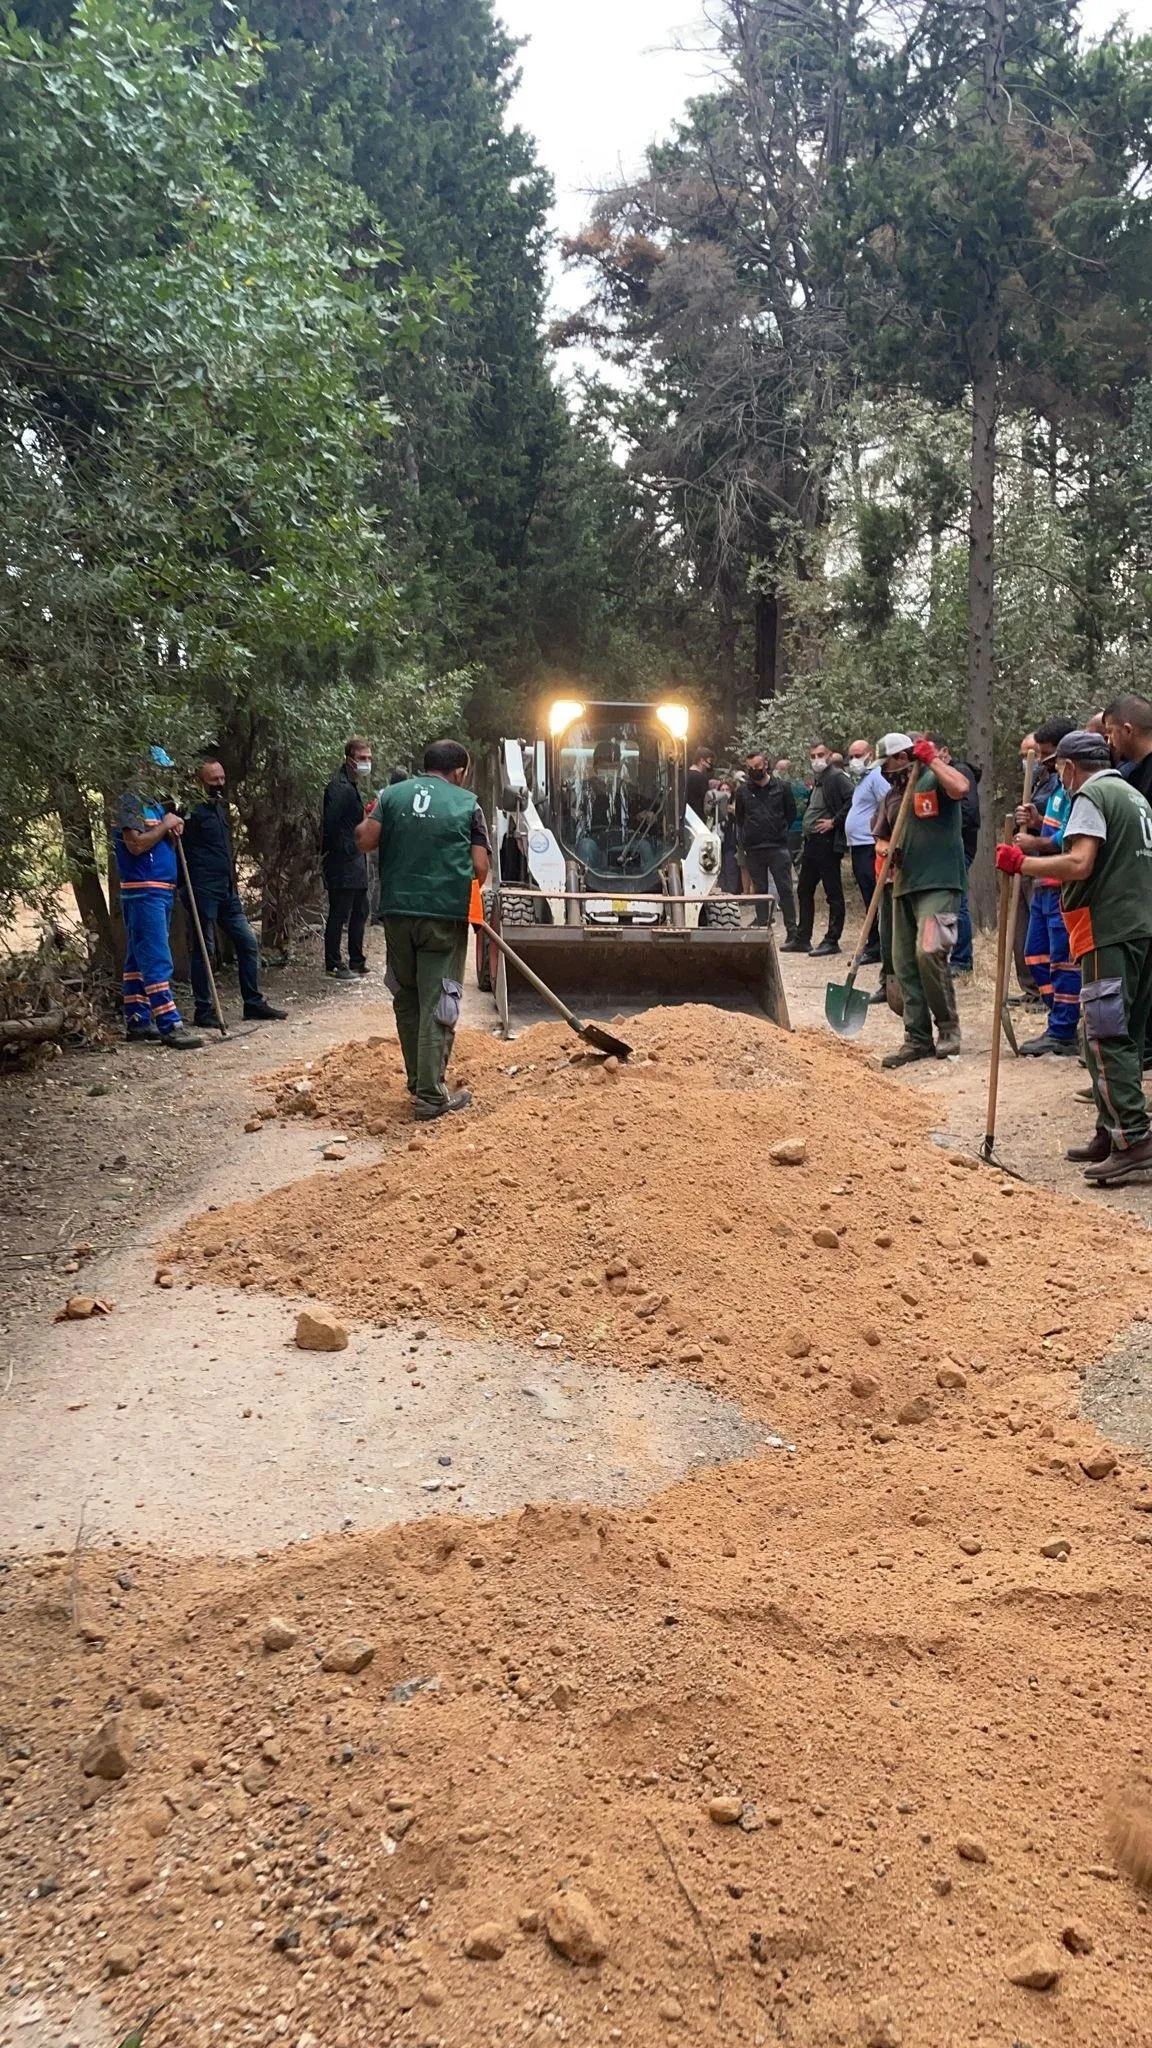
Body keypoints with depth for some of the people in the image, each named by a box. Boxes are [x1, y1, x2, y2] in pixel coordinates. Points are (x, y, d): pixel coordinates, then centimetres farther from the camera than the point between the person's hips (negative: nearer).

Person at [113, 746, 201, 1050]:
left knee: (139, 958, 12)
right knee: (157, 960, -12)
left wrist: (174, 829, 4)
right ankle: (170, 1026, -15)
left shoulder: (155, 803, 18)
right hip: (143, 891, -10)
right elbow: (136, 844, -20)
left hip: (161, 891, 10)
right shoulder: (131, 801, -10)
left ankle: (137, 1022, 16)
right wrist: (166, 824, -10)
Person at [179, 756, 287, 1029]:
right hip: (203, 891, -8)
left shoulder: (220, 806, 17)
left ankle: (253, 1002, 17)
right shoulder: (193, 809, -10)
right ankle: (203, 1010, 8)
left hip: (227, 891, 8)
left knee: (248, 942, 9)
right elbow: (183, 852, -16)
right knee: (203, 949, 0)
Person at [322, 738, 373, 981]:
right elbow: (331, 824, -22)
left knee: (360, 912, 16)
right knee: (339, 915, -3)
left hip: (355, 863, 10)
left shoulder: (355, 786, 16)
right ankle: (333, 966, 4)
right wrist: (343, 851, -16)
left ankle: (357, 962, 25)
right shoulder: (339, 787, -16)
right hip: (342, 864, -10)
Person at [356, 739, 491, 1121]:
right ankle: (432, 1096, 0)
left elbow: (365, 842, -4)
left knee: (407, 999, 18)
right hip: (446, 915, -3)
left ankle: (418, 1081, 27)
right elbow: (481, 867, -3)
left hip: (397, 911, 3)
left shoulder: (391, 794, 6)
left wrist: (368, 820, 18)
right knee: (437, 1005, 0)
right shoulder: (467, 804, 1)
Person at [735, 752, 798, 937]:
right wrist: (742, 841, 5)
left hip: (778, 847, -2)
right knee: (760, 891, 8)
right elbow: (739, 819, 14)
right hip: (753, 850, 2)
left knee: (785, 890, -4)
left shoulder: (781, 787, 2)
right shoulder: (743, 791, 7)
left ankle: (792, 933, -2)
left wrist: (781, 833, 5)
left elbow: (791, 813, 9)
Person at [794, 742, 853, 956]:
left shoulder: (837, 777, -9)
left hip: (828, 842, -10)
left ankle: (832, 940, 0)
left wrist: (834, 821, -18)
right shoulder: (816, 780, 19)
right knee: (804, 890, 13)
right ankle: (803, 939, 20)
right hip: (811, 842, 10)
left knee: (833, 892, -3)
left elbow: (852, 800, -23)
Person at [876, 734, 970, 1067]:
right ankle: (918, 1038, 15)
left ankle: (949, 1028, -5)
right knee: (904, 964, 6)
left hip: (939, 883, -8)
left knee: (928, 952, -22)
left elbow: (960, 788, -28)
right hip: (904, 887, 8)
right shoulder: (892, 795, 17)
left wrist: (931, 758, -17)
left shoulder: (935, 779, -5)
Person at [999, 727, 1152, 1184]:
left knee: (1106, 1039, -10)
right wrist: (1067, 881, 30)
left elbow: (1079, 864, -20)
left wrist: (1022, 863, -11)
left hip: (1110, 931, -10)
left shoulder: (1091, 795, -7)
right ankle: (1112, 1132, 17)